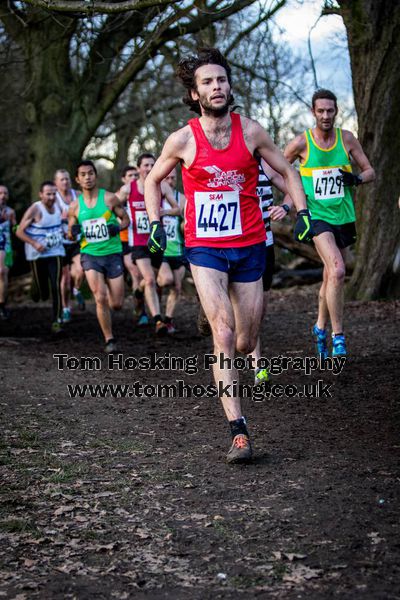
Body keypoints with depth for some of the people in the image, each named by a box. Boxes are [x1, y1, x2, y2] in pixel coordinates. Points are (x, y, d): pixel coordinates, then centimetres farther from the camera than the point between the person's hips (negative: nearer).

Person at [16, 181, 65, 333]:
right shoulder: (35, 209, -14)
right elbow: (20, 232, -12)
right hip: (38, 255, -3)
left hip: (56, 252, 3)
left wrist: (63, 233, 3)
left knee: (56, 288, -10)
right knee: (42, 294, 5)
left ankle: (56, 322, -4)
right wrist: (34, 243, -25)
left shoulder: (58, 207, 3)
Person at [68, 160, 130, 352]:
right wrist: (73, 232, -11)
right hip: (90, 255, 0)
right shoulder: (75, 206, 3)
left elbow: (125, 219, 7)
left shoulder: (109, 198, -2)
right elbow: (70, 234, 13)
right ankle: (109, 339, -1)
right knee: (100, 298, -15)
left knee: (117, 304, 2)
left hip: (112, 253, 0)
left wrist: (118, 227, -14)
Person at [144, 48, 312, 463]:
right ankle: (238, 431, -16)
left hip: (249, 247, 2)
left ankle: (250, 349, 47)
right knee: (224, 334, -17)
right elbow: (153, 180, 12)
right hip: (205, 249, -2)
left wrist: (302, 212, -2)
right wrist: (155, 222, 0)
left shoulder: (250, 131, -3)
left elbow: (286, 171, 10)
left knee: (244, 343, 7)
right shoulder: (182, 140, -6)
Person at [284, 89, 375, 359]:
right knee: (337, 271, -23)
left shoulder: (347, 139, 2)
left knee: (331, 277, 14)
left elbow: (370, 172, 7)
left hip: (343, 216, 4)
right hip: (317, 216, -4)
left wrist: (357, 178, -14)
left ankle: (321, 328, 35)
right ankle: (338, 336, -16)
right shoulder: (301, 143, -6)